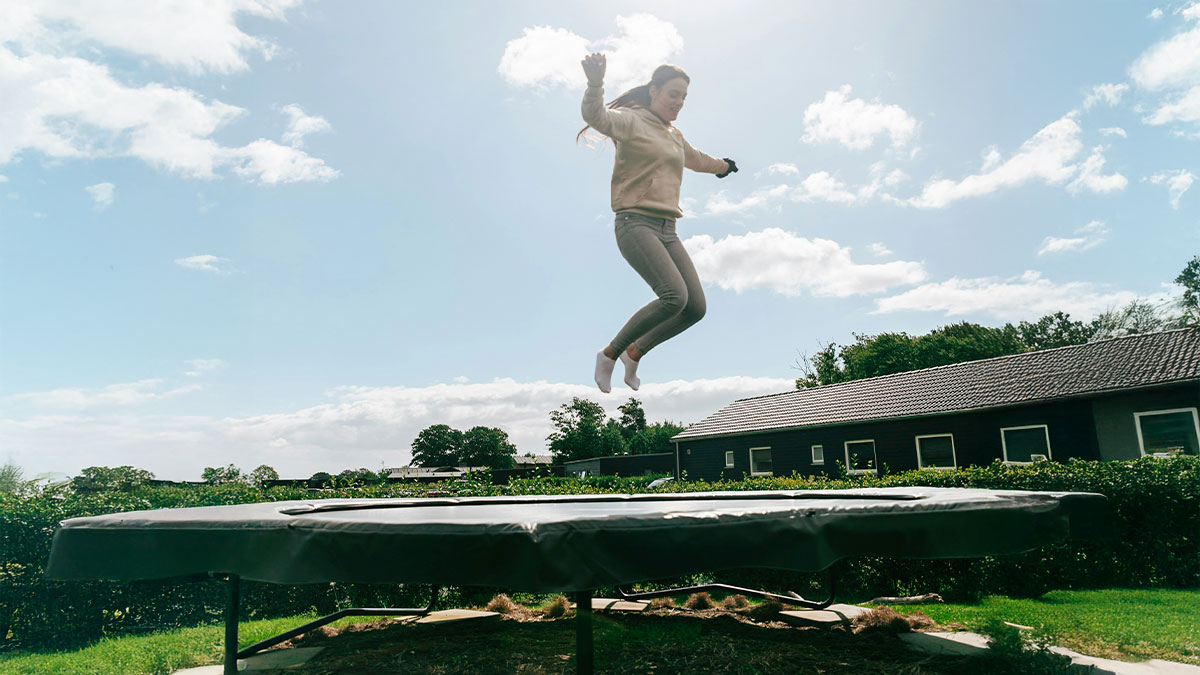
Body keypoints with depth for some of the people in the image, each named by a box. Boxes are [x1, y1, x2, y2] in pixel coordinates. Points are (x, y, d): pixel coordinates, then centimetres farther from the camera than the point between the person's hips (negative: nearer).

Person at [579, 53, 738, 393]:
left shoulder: (674, 136, 23)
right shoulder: (631, 121, -1)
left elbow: (695, 159, 45)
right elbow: (595, 116, -22)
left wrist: (722, 165, 62)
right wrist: (595, 83, -43)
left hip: (666, 230, 8)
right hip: (635, 224, -8)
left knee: (696, 307, -5)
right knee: (675, 297, -25)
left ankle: (635, 353, 15)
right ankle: (610, 353, -7)